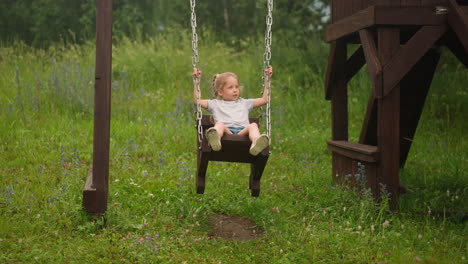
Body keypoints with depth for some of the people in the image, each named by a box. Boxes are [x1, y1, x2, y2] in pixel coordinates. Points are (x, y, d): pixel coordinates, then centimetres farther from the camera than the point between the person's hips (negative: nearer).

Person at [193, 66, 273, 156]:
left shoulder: (244, 103, 38)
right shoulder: (215, 104, 32)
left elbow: (264, 100, 34)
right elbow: (196, 101, 22)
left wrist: (266, 79, 35)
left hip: (242, 131, 1)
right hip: (225, 130, -1)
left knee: (253, 125, -30)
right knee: (219, 124, -34)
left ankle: (256, 143, -65)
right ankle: (214, 137, -70)